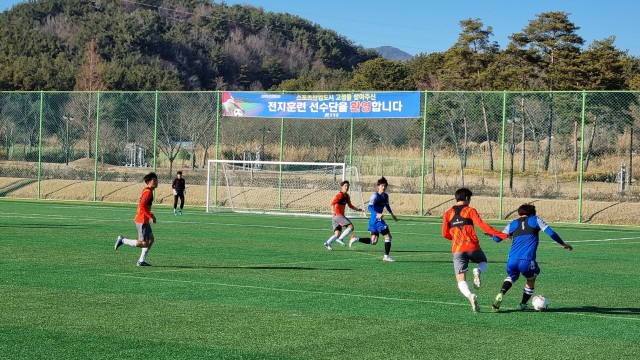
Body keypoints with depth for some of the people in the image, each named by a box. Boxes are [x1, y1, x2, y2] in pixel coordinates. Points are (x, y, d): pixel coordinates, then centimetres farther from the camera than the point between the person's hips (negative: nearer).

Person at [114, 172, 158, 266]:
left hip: (144, 220, 10)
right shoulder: (148, 192, -17)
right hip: (142, 221, -10)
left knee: (151, 239, 15)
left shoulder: (147, 191, 14)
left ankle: (142, 261, 17)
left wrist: (150, 215, 17)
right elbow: (142, 206, -26)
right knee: (144, 243, -7)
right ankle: (122, 240, 0)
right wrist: (151, 216, -20)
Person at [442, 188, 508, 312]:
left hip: (457, 250, 1)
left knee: (461, 280, 2)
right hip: (473, 247, -1)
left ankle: (470, 296, -31)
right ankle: (478, 271, -7)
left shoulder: (448, 213, 12)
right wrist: (502, 235, -11)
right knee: (483, 263, 30)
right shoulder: (470, 210, 2)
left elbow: (445, 234, 10)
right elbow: (482, 225, -10)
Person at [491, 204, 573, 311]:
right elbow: (551, 233, 7)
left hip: (512, 261, 3)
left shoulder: (512, 224, 21)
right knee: (531, 278, 28)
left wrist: (493, 236, 47)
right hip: (527, 261, -3)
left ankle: (500, 294, 3)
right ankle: (523, 304, 28)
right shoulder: (535, 220, 16)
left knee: (512, 276, 31)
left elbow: (497, 239, 23)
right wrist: (563, 244, 19)